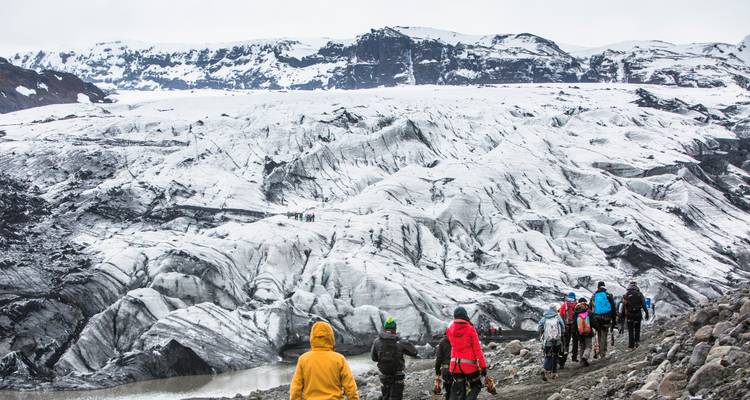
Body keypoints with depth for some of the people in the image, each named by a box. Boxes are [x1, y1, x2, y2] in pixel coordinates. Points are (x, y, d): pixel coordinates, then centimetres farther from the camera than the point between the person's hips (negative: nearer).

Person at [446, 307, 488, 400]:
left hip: (455, 365, 4)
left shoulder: (450, 329, -1)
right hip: (470, 365, -4)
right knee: (476, 387, 15)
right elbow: (477, 349, -11)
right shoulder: (470, 329, -11)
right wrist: (483, 366, -7)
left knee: (458, 391, 10)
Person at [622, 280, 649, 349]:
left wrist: (622, 315, 1)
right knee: (637, 329, 17)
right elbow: (644, 304, -3)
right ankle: (637, 341, 10)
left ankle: (631, 344, 3)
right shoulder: (640, 294, -1)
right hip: (638, 314, 1)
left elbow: (624, 305, -5)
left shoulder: (626, 294, -5)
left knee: (630, 330, 5)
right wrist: (646, 313, 1)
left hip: (629, 314, -1)